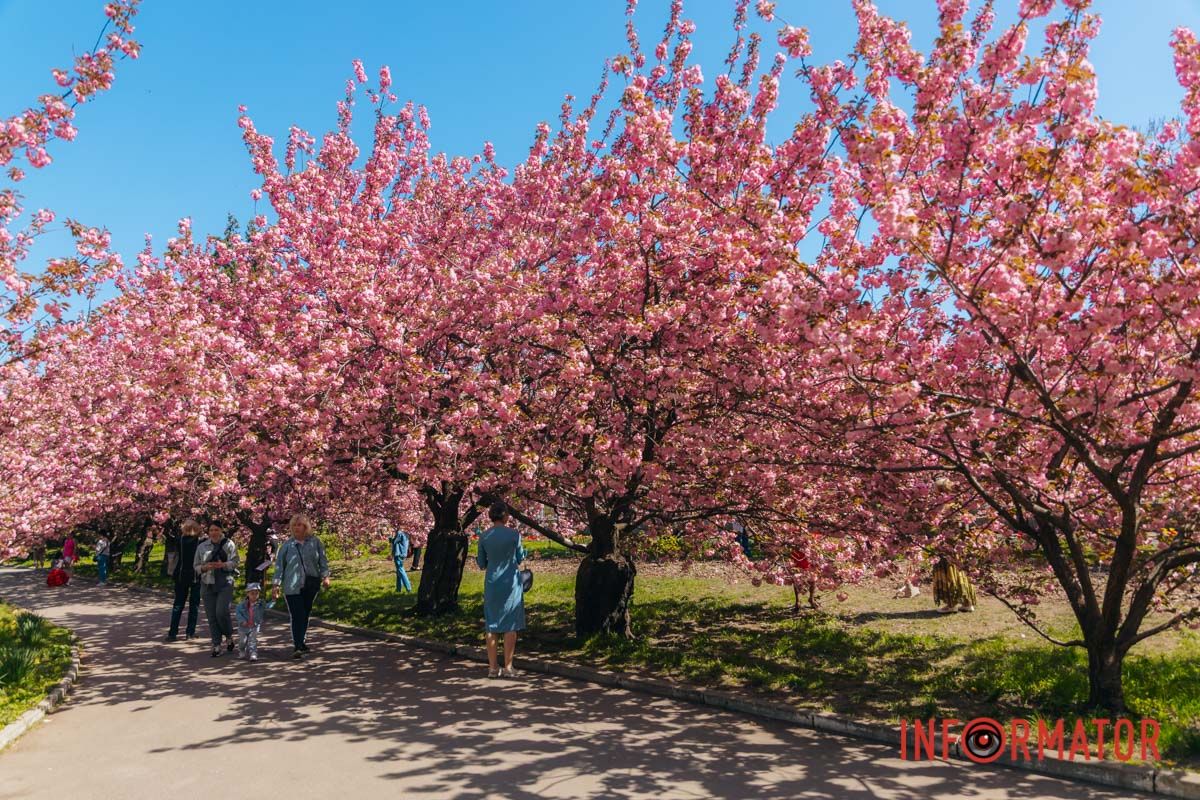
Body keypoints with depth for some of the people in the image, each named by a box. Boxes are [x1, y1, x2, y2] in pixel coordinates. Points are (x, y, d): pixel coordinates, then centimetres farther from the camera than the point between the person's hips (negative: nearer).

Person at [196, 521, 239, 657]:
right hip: (207, 584, 3)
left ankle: (229, 636, 12)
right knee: (211, 616, 2)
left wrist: (222, 565, -23)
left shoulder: (229, 544, 2)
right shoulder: (202, 546, 10)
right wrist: (205, 567, -11)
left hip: (225, 583, -3)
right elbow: (196, 565, 11)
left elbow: (235, 562, -4)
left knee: (222, 612, -14)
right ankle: (216, 645, 11)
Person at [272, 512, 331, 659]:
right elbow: (279, 565, 6)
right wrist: (277, 584, 2)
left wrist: (325, 576, -4)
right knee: (297, 616, -9)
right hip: (292, 586, -2)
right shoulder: (287, 545, 2)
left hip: (311, 585, 2)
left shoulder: (315, 542, 4)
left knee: (306, 615, 12)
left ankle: (301, 642, 28)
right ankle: (298, 647, -8)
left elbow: (323, 561, 6)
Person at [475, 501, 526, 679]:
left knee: (492, 626, 10)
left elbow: (482, 564, 6)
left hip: (492, 583, 3)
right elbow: (520, 559, 1)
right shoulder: (513, 534, -9)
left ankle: (492, 668, 12)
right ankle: (507, 668, 5)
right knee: (511, 626, 5)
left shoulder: (484, 536, -1)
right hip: (511, 583, -3)